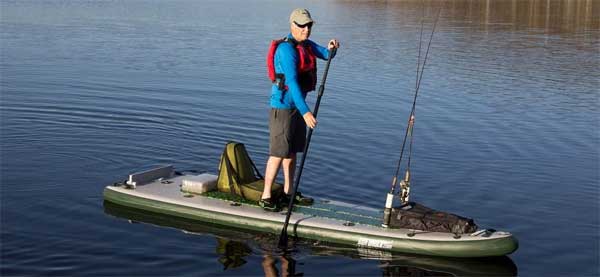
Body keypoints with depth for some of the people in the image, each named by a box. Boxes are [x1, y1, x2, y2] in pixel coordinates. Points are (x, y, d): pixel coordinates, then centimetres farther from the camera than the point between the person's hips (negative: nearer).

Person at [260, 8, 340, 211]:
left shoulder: (306, 44, 9)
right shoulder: (287, 49, -21)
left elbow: (326, 55, 11)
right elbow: (292, 82, -29)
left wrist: (331, 48, -16)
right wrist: (305, 112, -35)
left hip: (297, 105, 9)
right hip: (283, 106, -9)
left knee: (292, 151, 15)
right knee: (278, 153, -8)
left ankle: (288, 192, 25)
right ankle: (266, 196, -1)